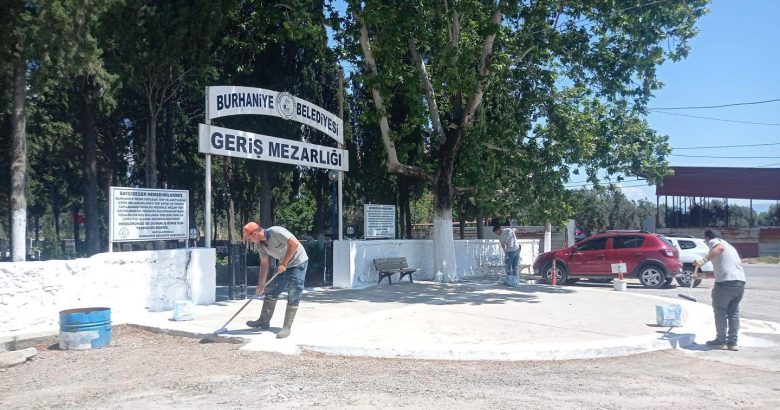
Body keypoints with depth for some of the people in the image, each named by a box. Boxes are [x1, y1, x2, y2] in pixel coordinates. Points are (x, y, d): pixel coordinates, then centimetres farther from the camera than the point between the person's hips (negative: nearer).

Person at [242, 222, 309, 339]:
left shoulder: (276, 232, -25)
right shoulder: (260, 244, 0)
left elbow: (294, 243, -31)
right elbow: (264, 264, 8)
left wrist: (284, 263, -25)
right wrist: (261, 284, 6)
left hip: (298, 263, -8)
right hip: (284, 266, 8)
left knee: (293, 297, -7)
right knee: (272, 292, 9)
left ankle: (286, 328, -1)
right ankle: (264, 321, 21)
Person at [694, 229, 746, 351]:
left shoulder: (714, 241, 5)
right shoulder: (729, 245, 30)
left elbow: (720, 248, -21)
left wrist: (704, 260, -28)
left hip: (726, 282, -7)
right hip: (740, 282, 8)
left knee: (720, 311, 6)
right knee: (733, 312, 15)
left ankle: (721, 341, 12)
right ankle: (732, 342, 16)